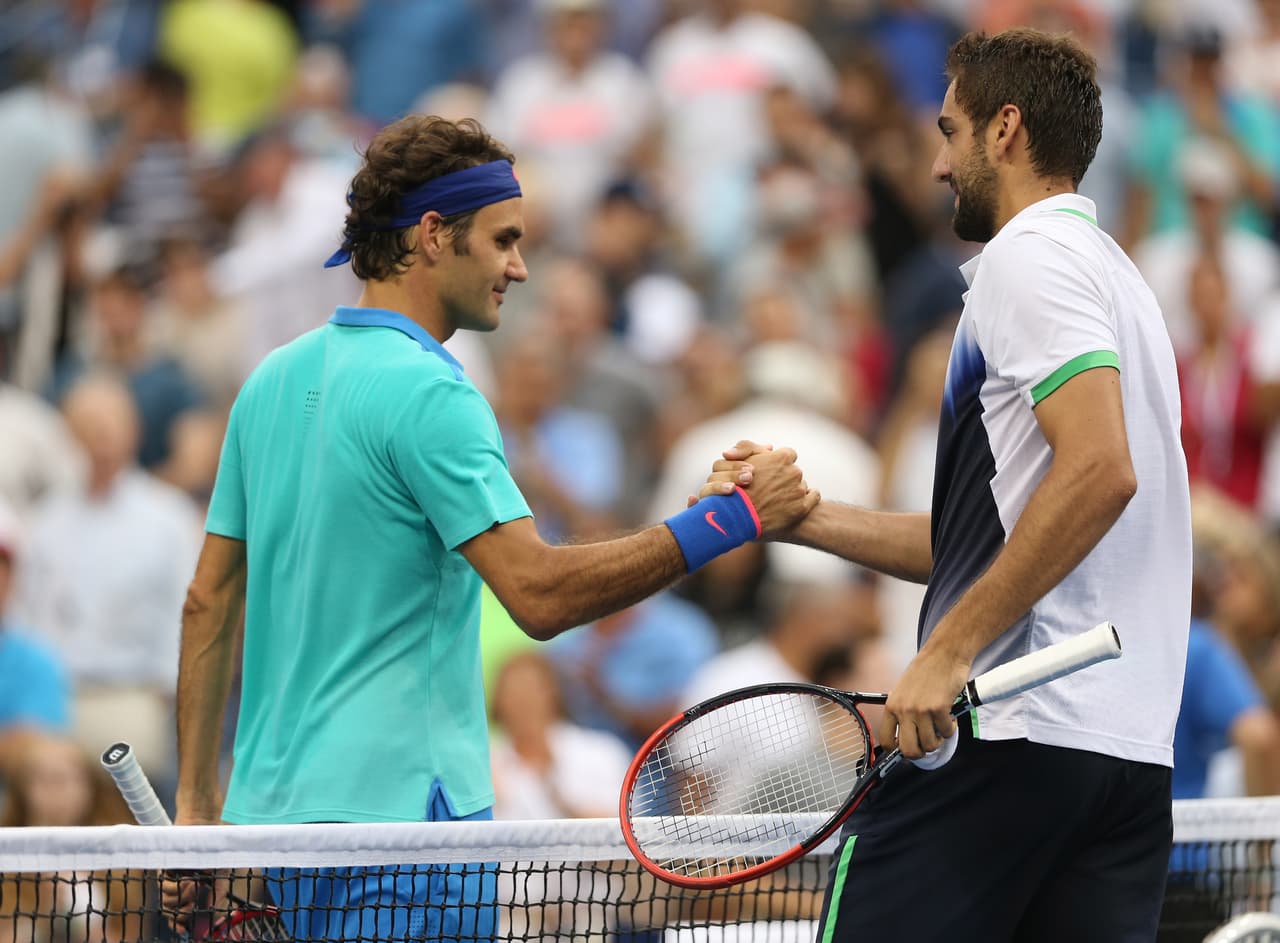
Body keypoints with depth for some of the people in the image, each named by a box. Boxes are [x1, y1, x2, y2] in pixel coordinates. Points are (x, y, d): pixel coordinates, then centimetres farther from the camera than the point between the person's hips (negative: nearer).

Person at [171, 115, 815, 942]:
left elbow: (209, 604, 15)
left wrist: (198, 805, 18)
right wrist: (729, 521, -19)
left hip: (274, 805, 9)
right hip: (395, 810, -9)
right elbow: (541, 594, -23)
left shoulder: (273, 379, 12)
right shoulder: (428, 393, -14)